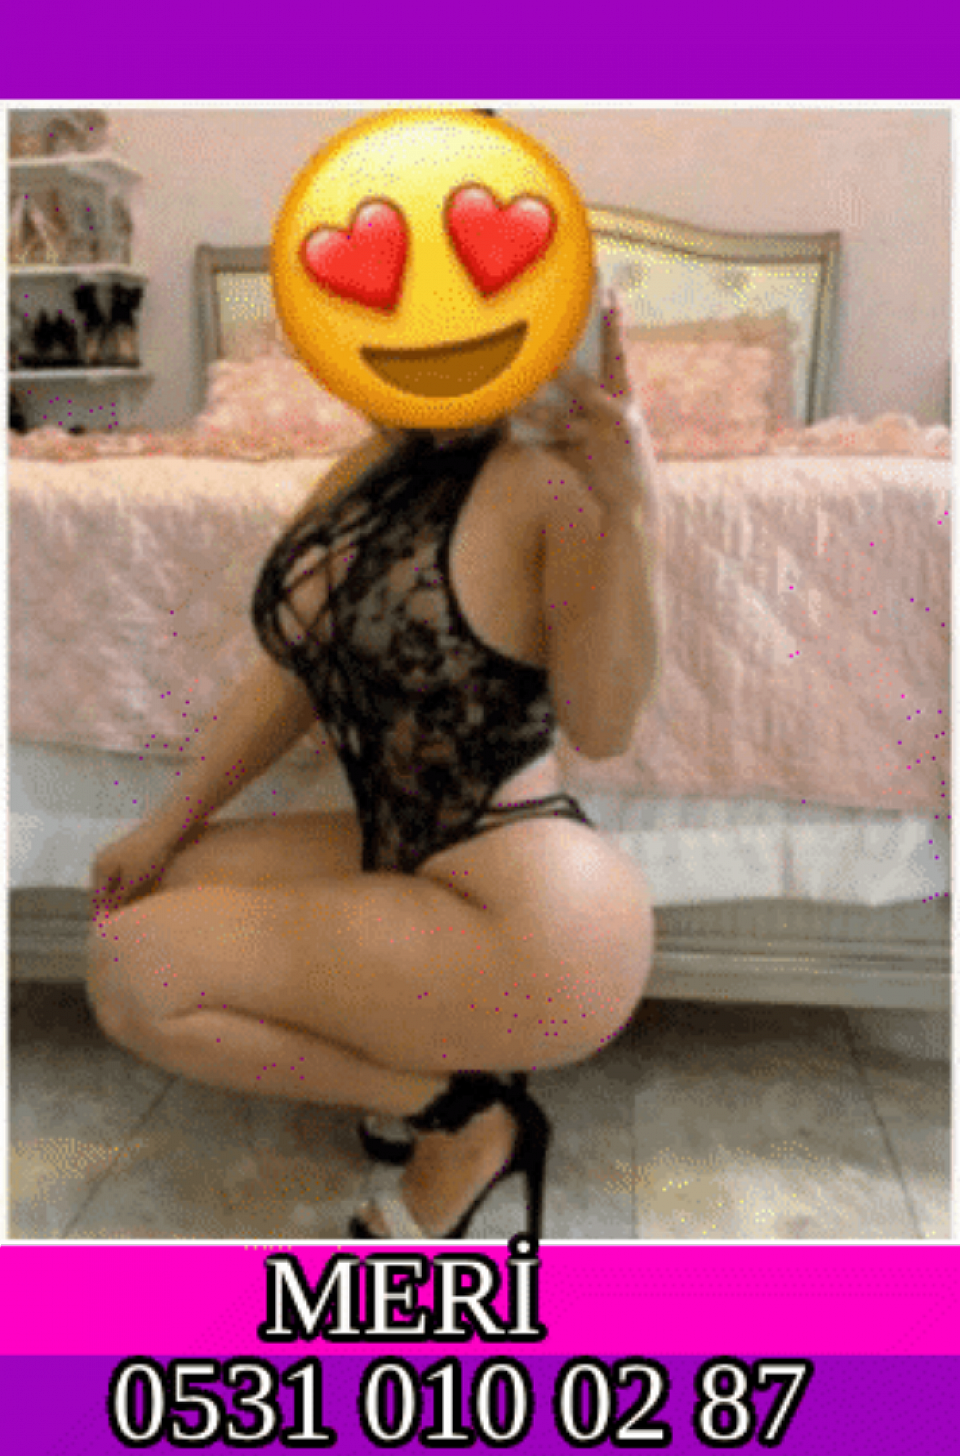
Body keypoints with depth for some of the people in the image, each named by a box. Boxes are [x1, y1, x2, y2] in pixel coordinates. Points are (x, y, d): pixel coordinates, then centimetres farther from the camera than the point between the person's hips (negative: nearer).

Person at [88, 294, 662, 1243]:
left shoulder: (549, 477, -16)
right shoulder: (370, 469, 6)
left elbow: (599, 727, -22)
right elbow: (298, 673, 13)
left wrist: (632, 510, -31)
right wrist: (165, 829, 15)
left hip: (533, 923, -8)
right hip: (415, 867, 8)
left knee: (134, 974, -11)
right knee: (146, 898, 15)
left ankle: (461, 1115, 2)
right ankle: (444, 1053, 12)